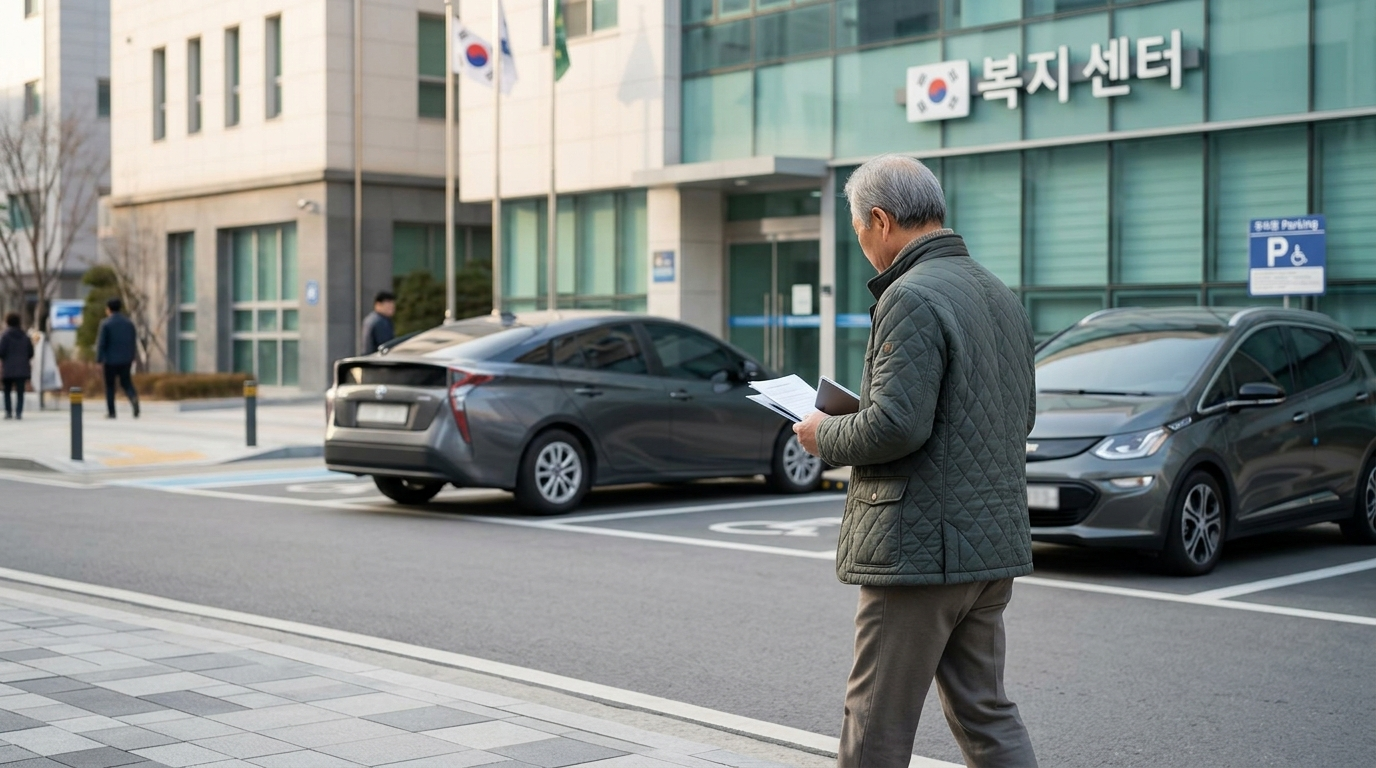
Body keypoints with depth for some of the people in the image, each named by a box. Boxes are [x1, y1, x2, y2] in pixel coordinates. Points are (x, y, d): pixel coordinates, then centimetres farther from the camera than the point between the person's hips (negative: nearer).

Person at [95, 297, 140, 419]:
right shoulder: (129, 323, 6)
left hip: (111, 360, -4)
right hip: (126, 359, 4)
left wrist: (99, 358, -4)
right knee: (126, 383, 10)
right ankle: (134, 397, -21)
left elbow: (101, 343, -10)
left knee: (110, 386, 7)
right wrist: (132, 357, 17)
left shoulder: (106, 324, -8)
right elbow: (134, 342, 9)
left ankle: (111, 412, 7)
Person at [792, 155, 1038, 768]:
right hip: (995, 541, 9)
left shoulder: (912, 298, -16)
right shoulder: (1001, 296, 13)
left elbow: (895, 425, -25)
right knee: (984, 712, 16)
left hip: (918, 547, -9)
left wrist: (827, 436, -5)